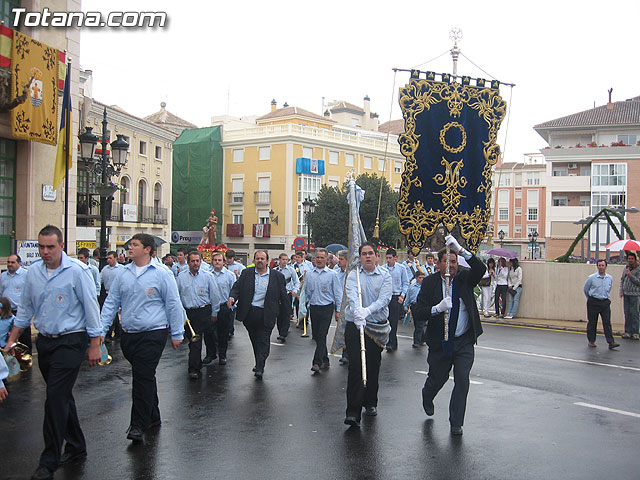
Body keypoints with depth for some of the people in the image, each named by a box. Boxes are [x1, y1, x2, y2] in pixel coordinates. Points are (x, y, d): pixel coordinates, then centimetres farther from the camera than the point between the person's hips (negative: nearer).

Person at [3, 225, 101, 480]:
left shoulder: (77, 271, -13)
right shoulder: (33, 271, 5)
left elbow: (91, 308, -10)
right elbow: (25, 310, 14)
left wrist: (95, 345, -10)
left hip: (70, 341, -6)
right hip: (44, 341, 6)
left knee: (56, 397, -8)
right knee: (61, 396, 14)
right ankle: (76, 446, 30)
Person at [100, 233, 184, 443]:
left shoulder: (161, 274, -5)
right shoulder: (123, 274, 9)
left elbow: (173, 304, -2)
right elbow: (111, 302, 13)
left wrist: (177, 333, -2)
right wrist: (101, 329, 5)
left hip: (153, 334, -5)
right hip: (129, 335, 5)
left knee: (143, 378, -9)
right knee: (144, 377, 15)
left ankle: (138, 424, -1)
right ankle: (153, 417, 29)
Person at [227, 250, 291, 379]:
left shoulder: (277, 276, 2)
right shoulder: (246, 273, 7)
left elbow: (283, 295, 6)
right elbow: (236, 287, 5)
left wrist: (288, 312, 9)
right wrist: (232, 297, -16)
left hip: (266, 314, -3)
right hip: (249, 313, 3)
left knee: (263, 341, -3)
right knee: (254, 340, 14)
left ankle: (260, 368, -2)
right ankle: (258, 364, 30)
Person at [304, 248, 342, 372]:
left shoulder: (332, 274, -3)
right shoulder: (309, 274, 7)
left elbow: (338, 293, -1)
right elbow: (307, 291, 19)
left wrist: (338, 310, -3)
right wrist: (312, 300, 11)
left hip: (327, 308, -4)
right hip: (313, 308, 4)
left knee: (322, 335, -10)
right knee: (316, 335, 8)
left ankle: (317, 363, -11)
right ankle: (325, 361, 21)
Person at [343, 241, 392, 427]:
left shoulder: (385, 275, 2)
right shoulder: (353, 275, 1)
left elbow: (384, 298, -13)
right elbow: (352, 296, -18)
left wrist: (368, 311, -31)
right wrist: (357, 311, -39)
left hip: (378, 326, 2)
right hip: (355, 326, -2)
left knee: (373, 367, 13)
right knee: (355, 367, -10)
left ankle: (370, 403, 33)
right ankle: (353, 412, -10)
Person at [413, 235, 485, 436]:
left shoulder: (465, 279, -1)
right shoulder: (430, 282, -4)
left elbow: (480, 269, -22)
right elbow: (418, 310, -11)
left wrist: (460, 250, -31)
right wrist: (438, 308, -30)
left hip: (464, 343, 0)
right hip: (440, 342, 0)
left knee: (462, 381, -4)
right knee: (437, 378, 14)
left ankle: (456, 423, 12)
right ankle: (427, 397, 49)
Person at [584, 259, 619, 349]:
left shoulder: (610, 278, 5)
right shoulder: (591, 278, -6)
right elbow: (586, 290, 8)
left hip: (605, 302, 2)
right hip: (593, 303, -2)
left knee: (607, 322, -5)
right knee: (592, 322, 5)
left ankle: (611, 342, -8)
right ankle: (591, 341, 17)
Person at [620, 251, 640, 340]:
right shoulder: (626, 268, 13)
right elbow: (622, 280, 17)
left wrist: (630, 275, -14)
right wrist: (621, 291, 8)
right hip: (625, 294, 5)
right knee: (627, 313, 7)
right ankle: (628, 332, 12)